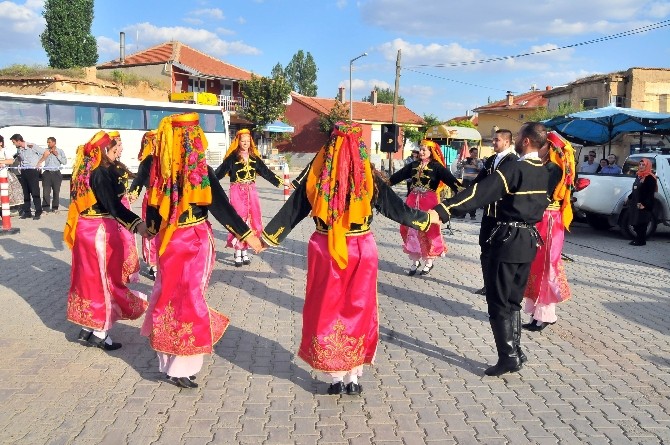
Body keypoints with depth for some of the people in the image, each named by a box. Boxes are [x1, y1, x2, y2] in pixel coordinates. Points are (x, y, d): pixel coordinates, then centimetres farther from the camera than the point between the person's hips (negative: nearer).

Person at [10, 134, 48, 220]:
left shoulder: (32, 146, -10)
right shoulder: (19, 149, 10)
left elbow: (46, 153, -12)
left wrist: (38, 163, -9)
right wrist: (20, 165, 9)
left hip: (32, 171, -7)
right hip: (23, 172, 7)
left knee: (35, 192, -7)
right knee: (26, 193, 8)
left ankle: (38, 212, -3)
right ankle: (27, 212, 15)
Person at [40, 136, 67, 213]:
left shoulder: (60, 151, 9)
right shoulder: (46, 151, 9)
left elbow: (65, 162, 0)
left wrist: (57, 155, -6)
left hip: (56, 173, 0)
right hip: (47, 173, 0)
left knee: (56, 191, 4)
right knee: (46, 191, -5)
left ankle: (55, 208, 14)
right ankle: (45, 208, 1)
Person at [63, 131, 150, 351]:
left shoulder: (84, 169, 9)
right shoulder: (101, 173, -18)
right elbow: (113, 205, -26)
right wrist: (137, 223, -35)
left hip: (84, 228, 9)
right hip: (100, 230, -8)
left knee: (88, 275, 15)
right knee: (103, 277, 2)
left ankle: (87, 328, 24)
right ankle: (100, 332, 9)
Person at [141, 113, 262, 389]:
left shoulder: (160, 169, -1)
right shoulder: (200, 170, -15)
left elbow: (153, 202, 9)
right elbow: (221, 206, -13)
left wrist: (152, 228, 28)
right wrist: (246, 234, -6)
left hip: (168, 240, 5)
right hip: (194, 241, -5)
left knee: (169, 294, 15)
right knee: (189, 297, 3)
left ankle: (167, 361, 26)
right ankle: (181, 368, 9)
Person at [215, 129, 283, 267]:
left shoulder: (254, 158, 9)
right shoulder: (232, 158, -4)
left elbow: (266, 172, 14)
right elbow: (220, 172, -9)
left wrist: (280, 181, 14)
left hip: (251, 192, 4)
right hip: (237, 192, -4)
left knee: (250, 220, 3)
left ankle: (244, 251, 14)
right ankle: (238, 252, 2)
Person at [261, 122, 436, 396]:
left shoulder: (317, 178, -6)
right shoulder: (369, 179, -6)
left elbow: (292, 210, 1)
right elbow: (397, 207, 2)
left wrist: (268, 236, 13)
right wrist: (424, 219, 19)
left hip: (324, 250, 0)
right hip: (361, 250, 0)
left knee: (326, 311, 11)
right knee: (357, 311, 12)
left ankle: (337, 377, 18)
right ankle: (353, 378, 19)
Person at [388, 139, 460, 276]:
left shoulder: (436, 166, -5)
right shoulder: (414, 165, 8)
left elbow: (449, 178, -17)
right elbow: (399, 175, 9)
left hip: (429, 201, -4)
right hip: (413, 200, 5)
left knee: (428, 231, 1)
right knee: (411, 229, 6)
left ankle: (429, 262, 17)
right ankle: (415, 260, 20)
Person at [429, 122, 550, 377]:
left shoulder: (514, 169, -17)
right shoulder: (543, 172, 9)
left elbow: (480, 193, -28)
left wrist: (443, 210, -34)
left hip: (508, 239, -8)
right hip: (529, 240, 8)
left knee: (498, 302, 1)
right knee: (513, 300, 17)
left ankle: (509, 357, 3)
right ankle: (515, 352, 22)